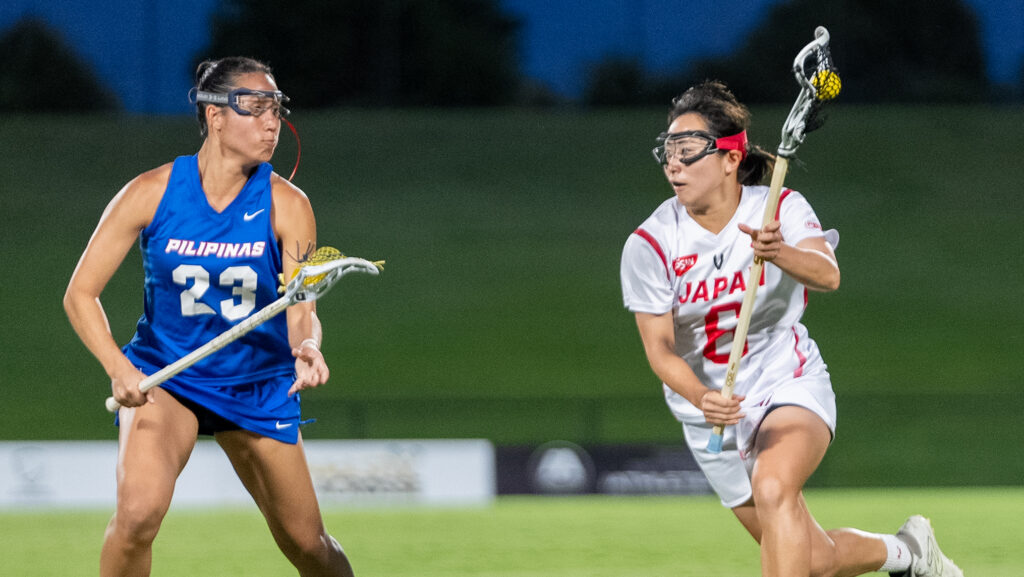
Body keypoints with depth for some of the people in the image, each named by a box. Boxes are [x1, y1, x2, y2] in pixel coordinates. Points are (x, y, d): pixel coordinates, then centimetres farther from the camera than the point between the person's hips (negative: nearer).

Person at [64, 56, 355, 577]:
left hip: (259, 388, 2)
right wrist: (118, 367, -26)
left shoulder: (287, 206, -11)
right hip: (162, 378, -2)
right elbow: (81, 293, -10)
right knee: (139, 513, -28)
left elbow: (301, 311, -16)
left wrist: (306, 349, -40)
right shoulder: (152, 193, -13)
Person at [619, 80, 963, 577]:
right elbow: (660, 349, -14)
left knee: (772, 488, -35)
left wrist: (782, 255, -55)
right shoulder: (649, 246, -13)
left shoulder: (781, 210, -13)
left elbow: (827, 275, -32)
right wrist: (702, 398, -34)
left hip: (789, 384, -2)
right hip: (711, 409, 2)